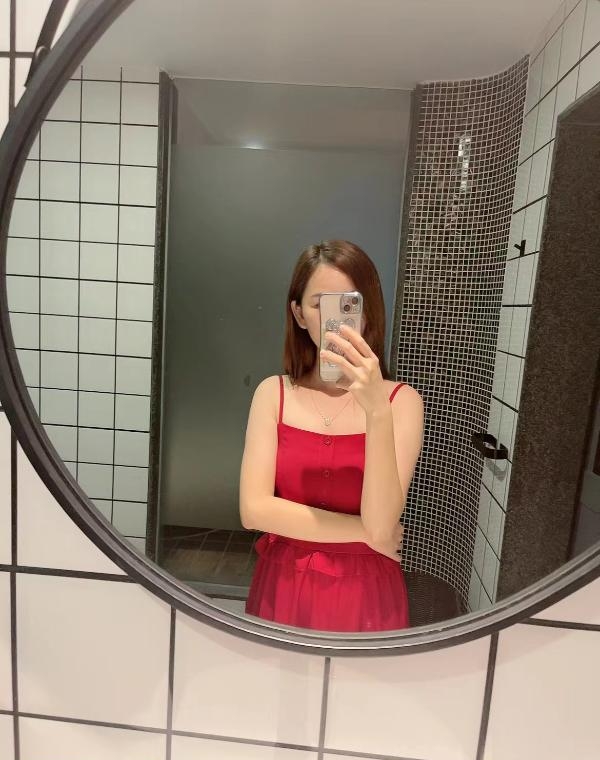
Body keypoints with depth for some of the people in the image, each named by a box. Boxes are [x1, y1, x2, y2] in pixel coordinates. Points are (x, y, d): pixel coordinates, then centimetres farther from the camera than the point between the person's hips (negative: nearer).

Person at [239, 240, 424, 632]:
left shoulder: (401, 401, -12)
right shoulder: (273, 393, -7)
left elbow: (380, 525, -21)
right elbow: (254, 510, -14)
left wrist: (377, 411, -33)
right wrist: (364, 532, -14)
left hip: (364, 593, -1)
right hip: (283, 589, 2)